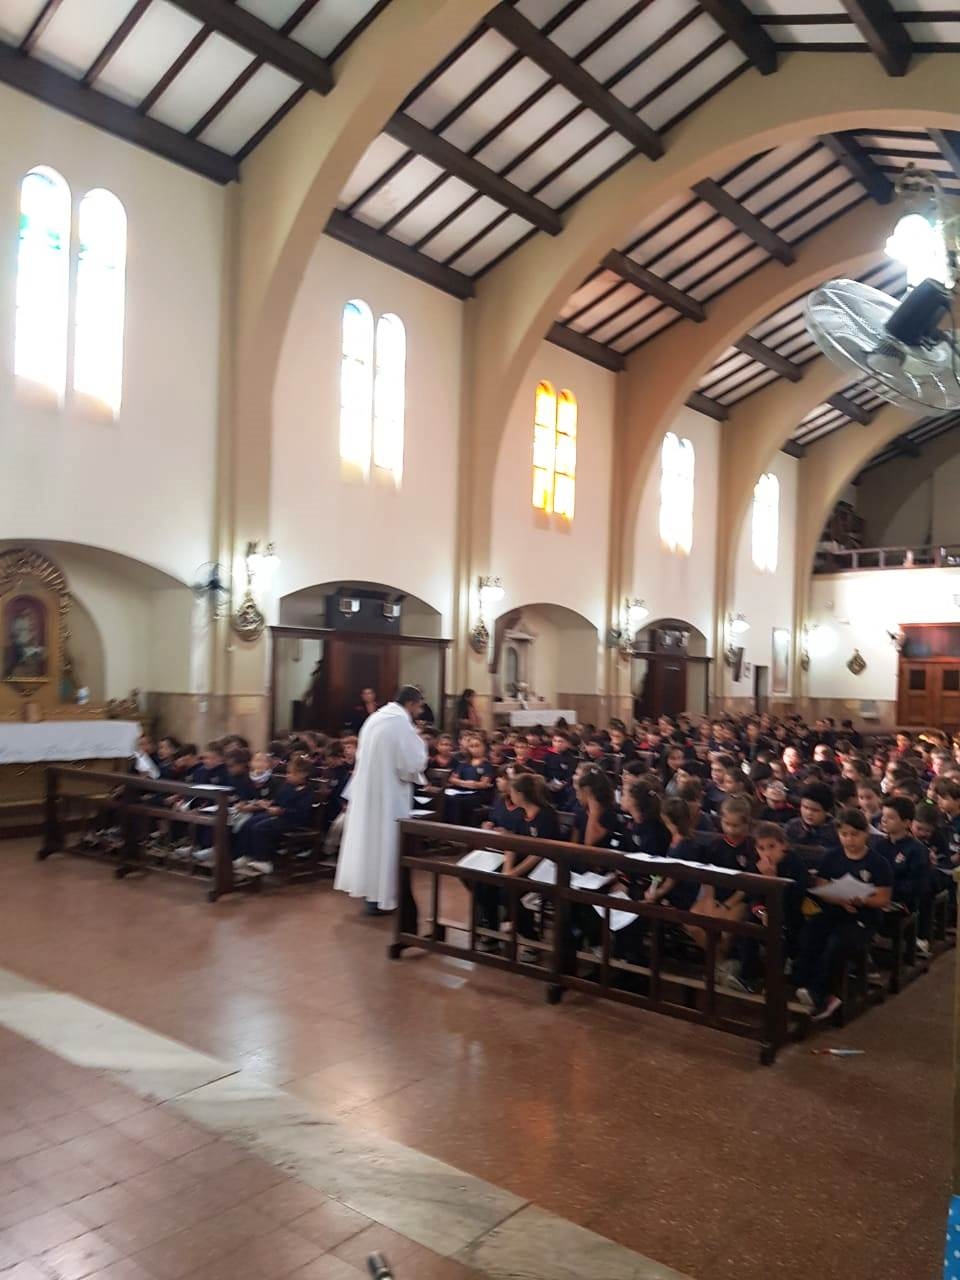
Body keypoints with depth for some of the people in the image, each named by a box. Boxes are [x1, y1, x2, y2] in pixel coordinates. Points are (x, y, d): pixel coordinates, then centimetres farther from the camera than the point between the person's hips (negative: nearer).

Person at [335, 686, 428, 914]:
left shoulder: (375, 717, 8)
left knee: (368, 838, 17)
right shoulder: (402, 723, -18)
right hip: (387, 793, -8)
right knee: (383, 842, 2)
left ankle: (367, 886, 28)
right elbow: (413, 765, -20)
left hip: (366, 789, 8)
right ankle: (379, 897, 9)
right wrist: (420, 745, -3)